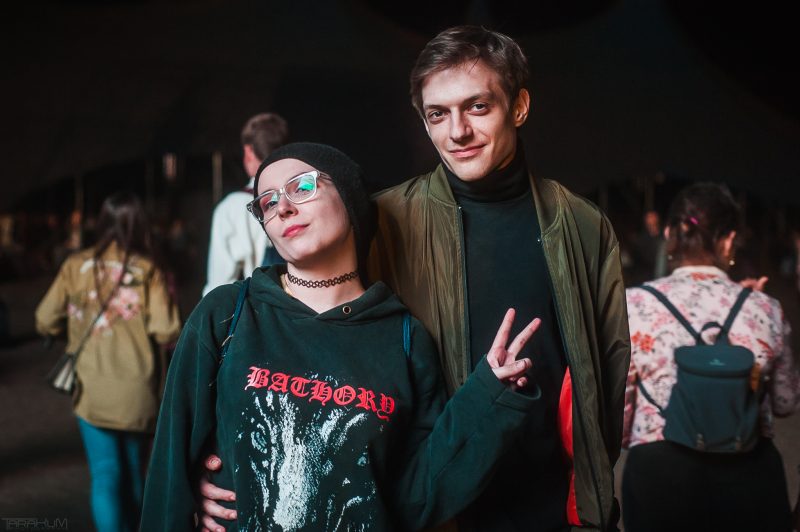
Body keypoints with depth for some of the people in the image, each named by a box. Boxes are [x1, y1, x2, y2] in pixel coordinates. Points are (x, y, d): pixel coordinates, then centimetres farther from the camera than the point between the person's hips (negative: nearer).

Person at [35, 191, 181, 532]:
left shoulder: (76, 266, -2)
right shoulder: (148, 270, -7)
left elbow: (45, 322, 2)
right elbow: (166, 332, -13)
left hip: (93, 391, 0)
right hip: (138, 391, 0)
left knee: (106, 475, 3)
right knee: (133, 472, 19)